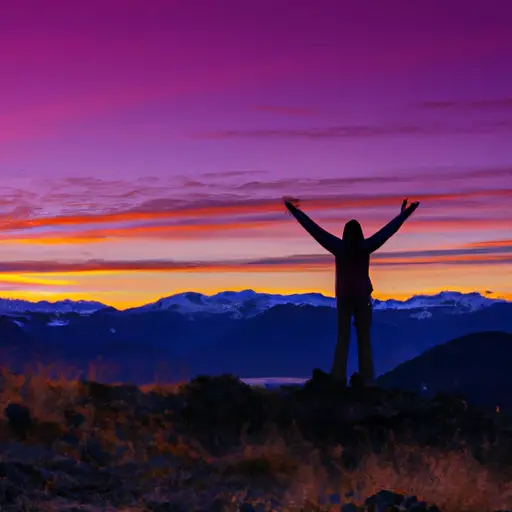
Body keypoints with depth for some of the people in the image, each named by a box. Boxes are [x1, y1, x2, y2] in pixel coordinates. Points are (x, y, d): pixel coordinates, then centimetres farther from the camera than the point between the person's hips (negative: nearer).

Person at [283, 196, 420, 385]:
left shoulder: (339, 247, -6)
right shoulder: (365, 247, -7)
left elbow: (314, 229, -4)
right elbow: (389, 230, -3)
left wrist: (294, 209, 0)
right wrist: (405, 213, 4)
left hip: (344, 296, 0)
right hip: (363, 296, 0)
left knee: (343, 338, 4)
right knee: (364, 338, 4)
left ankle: (338, 378, -5)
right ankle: (367, 379, -2)